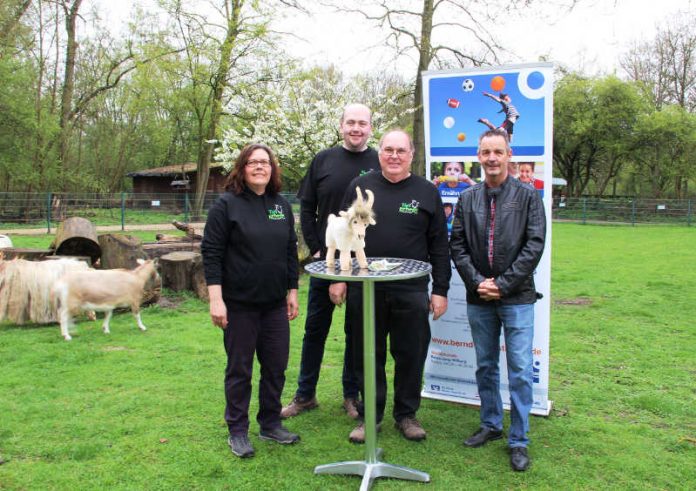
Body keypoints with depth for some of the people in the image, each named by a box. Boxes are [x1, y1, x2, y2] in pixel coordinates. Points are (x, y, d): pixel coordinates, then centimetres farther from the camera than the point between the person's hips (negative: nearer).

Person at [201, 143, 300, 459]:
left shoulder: (282, 206, 9)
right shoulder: (226, 205, -7)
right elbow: (211, 253, -10)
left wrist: (292, 292, 12)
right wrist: (215, 299, -15)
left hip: (275, 303, 5)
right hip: (239, 304, -5)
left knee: (276, 367, 11)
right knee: (239, 370, 6)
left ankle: (271, 424, 29)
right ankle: (237, 431, 21)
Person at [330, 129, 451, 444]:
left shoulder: (427, 192, 5)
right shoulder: (359, 187, 6)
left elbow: (439, 246, 5)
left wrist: (440, 290, 1)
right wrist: (338, 278, 3)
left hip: (411, 291, 0)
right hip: (364, 290, 1)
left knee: (410, 356, 9)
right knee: (368, 356, 11)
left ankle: (406, 414, 27)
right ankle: (369, 416, 26)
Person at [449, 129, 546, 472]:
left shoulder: (527, 197, -2)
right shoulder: (467, 199, 6)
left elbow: (534, 245, -8)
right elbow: (457, 246, 4)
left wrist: (503, 285, -13)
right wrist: (477, 282, -9)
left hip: (517, 298, -3)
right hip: (478, 299, 3)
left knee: (520, 371, 0)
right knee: (485, 367, 14)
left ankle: (519, 441, 13)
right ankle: (491, 425, 31)